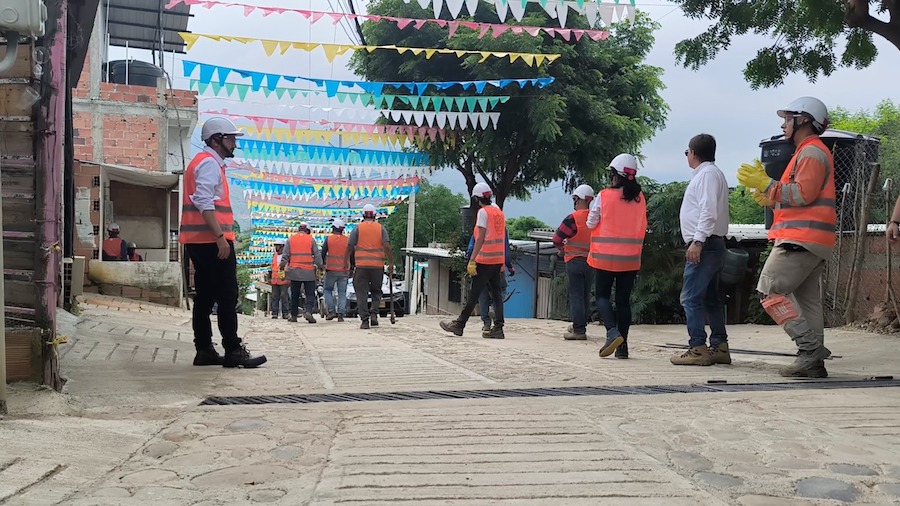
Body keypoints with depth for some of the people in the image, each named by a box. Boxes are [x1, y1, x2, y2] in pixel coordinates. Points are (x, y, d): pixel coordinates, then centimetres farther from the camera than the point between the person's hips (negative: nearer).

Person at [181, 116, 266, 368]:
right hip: (212, 241, -10)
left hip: (200, 242, 10)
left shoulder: (207, 163, 23)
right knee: (227, 297, -8)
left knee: (205, 297, 9)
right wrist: (221, 237, -24)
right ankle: (233, 351, -7)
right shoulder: (209, 163, -8)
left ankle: (204, 351, 11)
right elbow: (204, 203, -20)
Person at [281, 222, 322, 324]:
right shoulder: (311, 239, 3)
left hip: (294, 271, 2)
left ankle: (294, 315, 14)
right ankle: (308, 311, -20)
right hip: (309, 272, -2)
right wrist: (319, 266, 5)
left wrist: (283, 267, 11)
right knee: (310, 294, 0)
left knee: (294, 295, 11)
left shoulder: (291, 239, 7)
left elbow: (285, 255, 6)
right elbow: (317, 255, -1)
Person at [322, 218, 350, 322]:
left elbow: (322, 254, 0)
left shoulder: (328, 239, -3)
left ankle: (331, 311, 1)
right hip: (344, 270, 2)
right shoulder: (348, 240, 2)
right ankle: (341, 314, -1)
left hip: (331, 270, -2)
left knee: (328, 290, 13)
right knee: (342, 293, 6)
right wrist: (351, 269, 15)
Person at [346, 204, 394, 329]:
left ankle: (364, 319, -2)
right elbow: (387, 247, -4)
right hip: (378, 266, 1)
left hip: (361, 266, -1)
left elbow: (349, 247, 1)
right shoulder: (381, 228, 5)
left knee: (361, 293, 4)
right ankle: (374, 313, 0)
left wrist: (346, 262, 13)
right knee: (376, 291, 18)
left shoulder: (358, 228, 3)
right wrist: (391, 264, -1)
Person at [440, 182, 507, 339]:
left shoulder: (483, 212, -9)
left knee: (474, 294, -2)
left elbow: (480, 239, -16)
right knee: (496, 294, 7)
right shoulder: (499, 212, 14)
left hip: (485, 260, -7)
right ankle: (498, 328, 4)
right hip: (498, 260, 7)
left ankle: (459, 325, 4)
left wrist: (472, 261, -17)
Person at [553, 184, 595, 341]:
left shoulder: (573, 218, -14)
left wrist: (562, 248, 11)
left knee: (576, 295, -3)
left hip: (575, 261, -6)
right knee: (585, 295, 14)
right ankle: (581, 326, 22)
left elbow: (556, 239, -11)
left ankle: (578, 330, -7)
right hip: (591, 261, 6)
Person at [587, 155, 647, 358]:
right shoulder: (640, 198, 2)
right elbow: (643, 226, 12)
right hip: (630, 258, 3)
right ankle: (622, 346, 8)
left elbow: (591, 223, -1)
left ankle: (612, 331, -16)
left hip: (605, 257, -3)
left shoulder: (604, 196, -10)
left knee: (602, 296, 7)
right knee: (624, 300, 8)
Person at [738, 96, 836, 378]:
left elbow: (803, 194, -19)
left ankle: (811, 348, -15)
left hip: (801, 239, -11)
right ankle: (812, 362, 8)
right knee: (807, 300, 8)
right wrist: (767, 196, 15)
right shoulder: (808, 152, 24)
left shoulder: (812, 151, -8)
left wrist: (766, 184, -14)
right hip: (814, 242, 11)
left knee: (770, 291, -12)